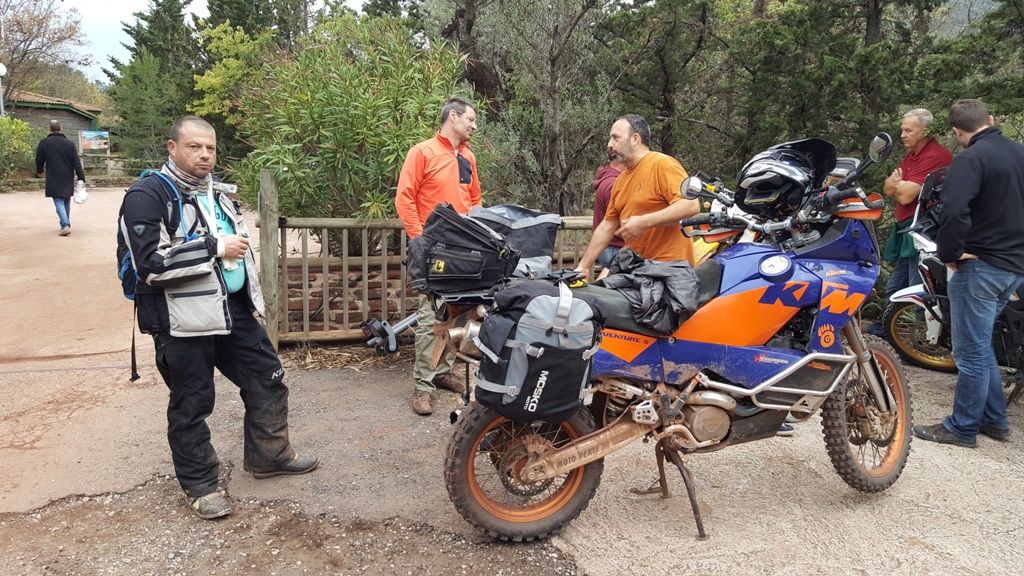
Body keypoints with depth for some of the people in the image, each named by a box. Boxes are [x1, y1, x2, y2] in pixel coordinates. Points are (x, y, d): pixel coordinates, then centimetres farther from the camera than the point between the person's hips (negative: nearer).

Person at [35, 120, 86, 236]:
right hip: (68, 179, 3)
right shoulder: (70, 143, -1)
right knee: (66, 202, 16)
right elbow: (76, 162, -3)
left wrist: (39, 171, 23)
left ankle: (65, 225, -22)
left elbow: (39, 160, 3)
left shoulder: (44, 143, -5)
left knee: (58, 202, -4)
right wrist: (81, 178, -1)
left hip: (53, 179, -2)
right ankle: (66, 224, 25)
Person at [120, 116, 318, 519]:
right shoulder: (148, 195, -12)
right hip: (184, 319, -8)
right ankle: (199, 485, 21)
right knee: (191, 406, 5)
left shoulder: (216, 192, 14)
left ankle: (268, 455, 32)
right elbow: (151, 262, -23)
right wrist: (215, 248, -21)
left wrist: (251, 296, 21)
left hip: (234, 309, 8)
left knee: (268, 379, 14)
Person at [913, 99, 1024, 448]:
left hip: (981, 266, -9)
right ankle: (994, 419, 28)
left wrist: (950, 253, -15)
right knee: (980, 344, 20)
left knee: (972, 350, 0)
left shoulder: (970, 159, -17)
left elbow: (953, 212, -30)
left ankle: (963, 428, 10)